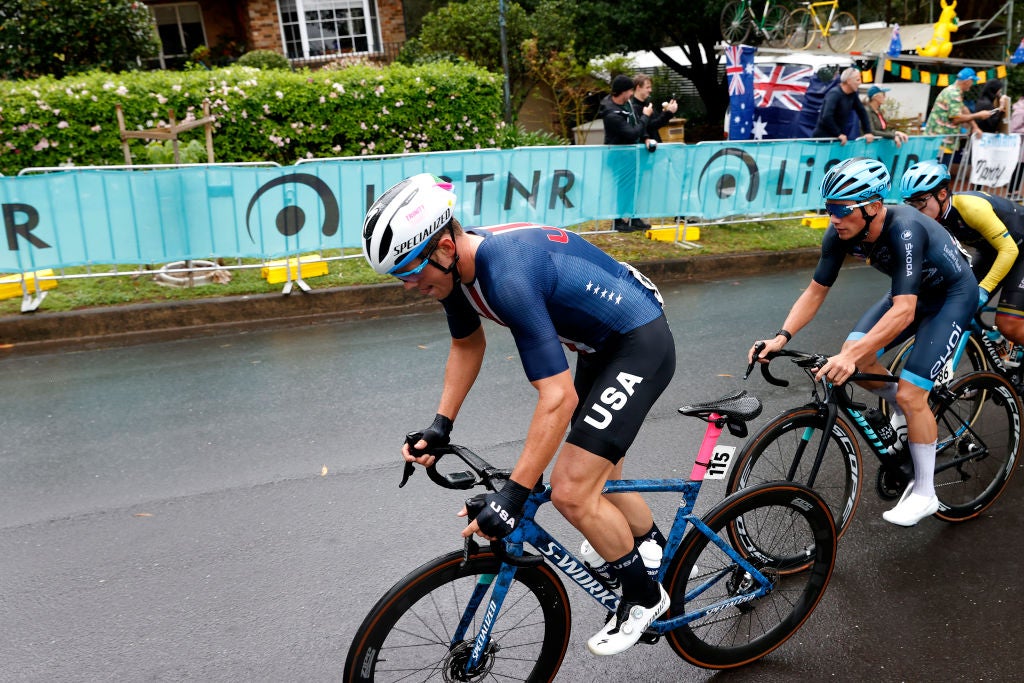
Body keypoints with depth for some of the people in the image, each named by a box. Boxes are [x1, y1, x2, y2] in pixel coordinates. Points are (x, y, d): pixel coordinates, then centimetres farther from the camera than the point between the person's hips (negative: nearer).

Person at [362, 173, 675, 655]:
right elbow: (468, 344, 12)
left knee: (570, 492, -12)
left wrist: (512, 495, -33)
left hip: (641, 345, -9)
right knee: (598, 473, 20)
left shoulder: (508, 276, -35)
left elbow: (558, 398, -35)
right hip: (601, 343, 9)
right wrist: (440, 425, 5)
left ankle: (644, 596, 15)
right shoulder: (457, 265, -6)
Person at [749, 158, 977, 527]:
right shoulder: (841, 233, -20)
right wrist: (781, 337, -26)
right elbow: (815, 292, -13)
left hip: (953, 294, -6)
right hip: (911, 291, 6)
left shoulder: (903, 230, -38)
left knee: (910, 393, -13)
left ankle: (924, 493, 6)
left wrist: (851, 356, -55)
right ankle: (903, 409, 18)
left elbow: (904, 312, -45)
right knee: (854, 358, -13)